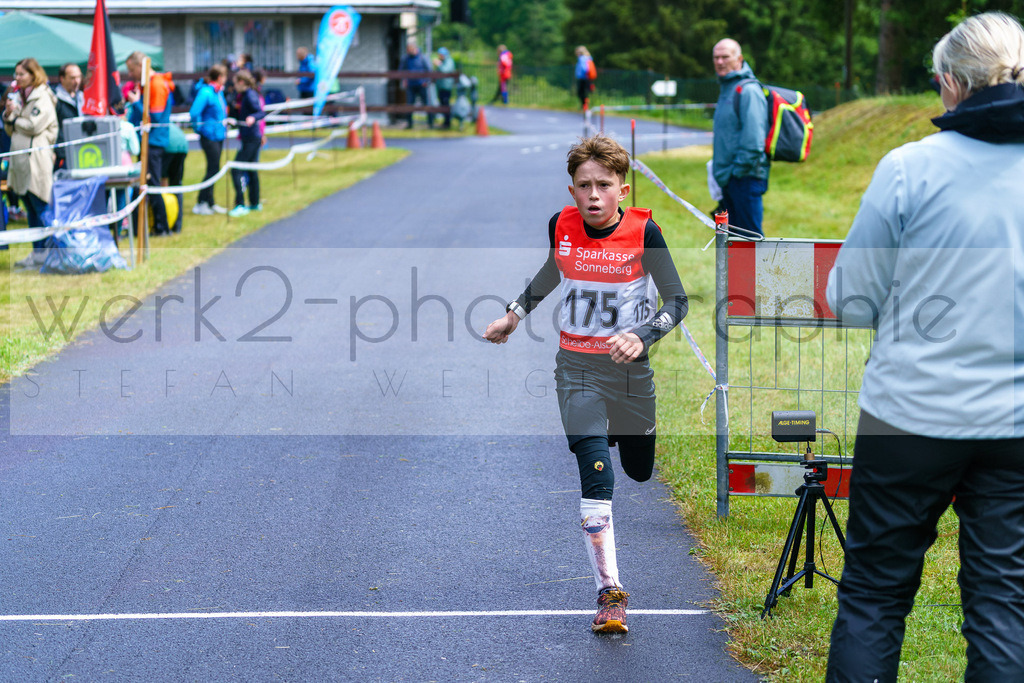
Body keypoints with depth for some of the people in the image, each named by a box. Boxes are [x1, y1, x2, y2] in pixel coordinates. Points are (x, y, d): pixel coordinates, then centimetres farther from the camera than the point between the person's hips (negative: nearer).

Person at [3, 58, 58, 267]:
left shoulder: (43, 98, -7)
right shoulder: (20, 97, 18)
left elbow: (34, 126, -15)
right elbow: (10, 130, 19)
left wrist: (15, 118, 0)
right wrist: (8, 115, 0)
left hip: (37, 160, -9)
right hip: (21, 160, 9)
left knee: (40, 207, -6)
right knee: (31, 209, 10)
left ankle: (43, 253, -4)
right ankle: (36, 252, 14)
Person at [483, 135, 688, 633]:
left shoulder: (643, 232, -14)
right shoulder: (561, 226, -5)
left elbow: (677, 300, -12)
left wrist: (641, 336, -28)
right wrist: (514, 316, 21)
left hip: (630, 368, 0)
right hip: (577, 368, 0)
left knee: (639, 471, 19)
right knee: (597, 478, -16)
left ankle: (626, 432, 57)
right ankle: (609, 591, -11)